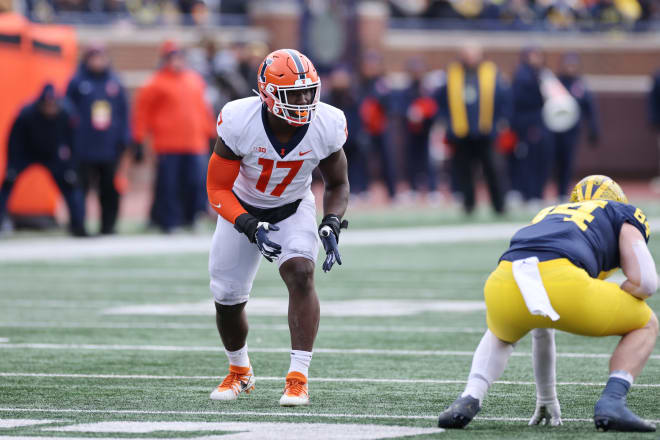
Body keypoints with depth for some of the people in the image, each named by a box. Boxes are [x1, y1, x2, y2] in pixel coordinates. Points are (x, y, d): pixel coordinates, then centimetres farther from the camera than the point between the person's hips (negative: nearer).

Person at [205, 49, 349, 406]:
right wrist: (250, 227, -37)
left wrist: (332, 224, -23)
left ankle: (298, 378, -26)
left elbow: (337, 183, -5)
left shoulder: (326, 126, -24)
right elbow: (218, 189, -21)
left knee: (300, 273, -27)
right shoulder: (240, 123, -31)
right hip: (242, 211, 0)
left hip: (293, 209, 0)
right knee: (227, 300, 6)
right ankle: (239, 371, 37)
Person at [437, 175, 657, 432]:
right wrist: (604, 307, 30)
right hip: (563, 283, -5)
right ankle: (611, 403, 2)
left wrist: (546, 398, 54)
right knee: (645, 326, 24)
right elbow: (645, 282, 12)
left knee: (500, 336, 42)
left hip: (503, 284, 5)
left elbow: (541, 333, 47)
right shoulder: (623, 215, 31)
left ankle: (470, 398, 16)